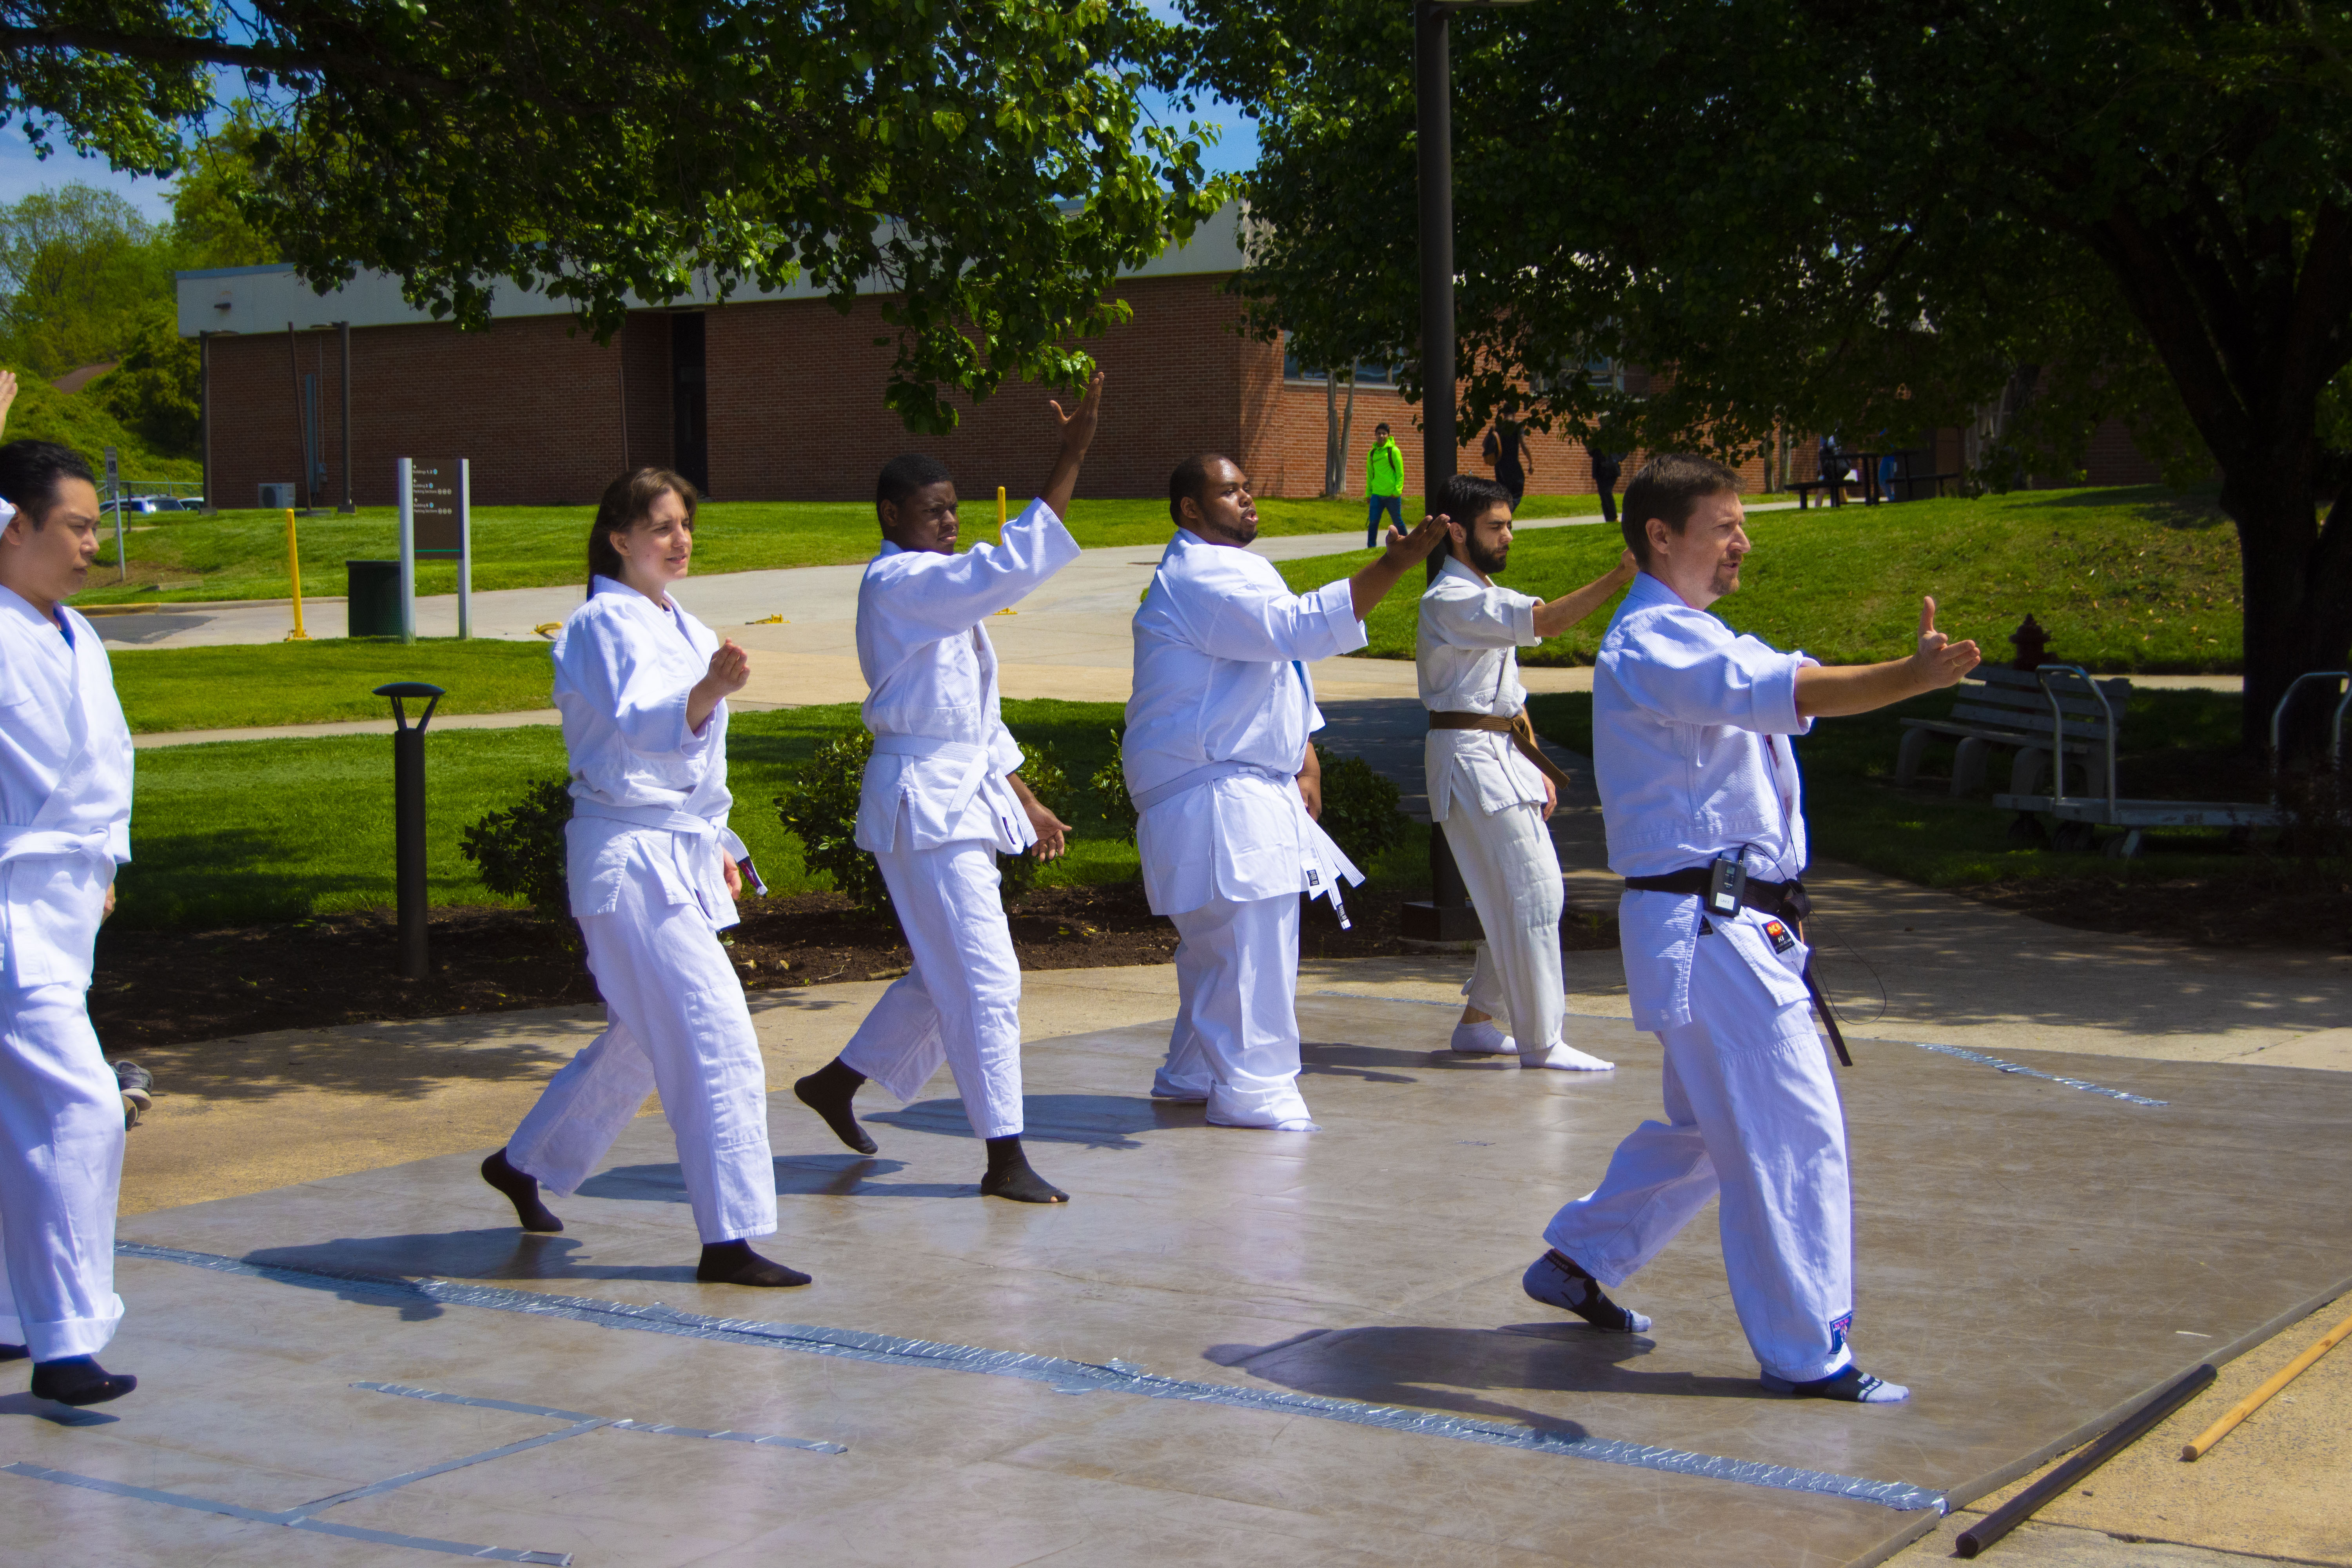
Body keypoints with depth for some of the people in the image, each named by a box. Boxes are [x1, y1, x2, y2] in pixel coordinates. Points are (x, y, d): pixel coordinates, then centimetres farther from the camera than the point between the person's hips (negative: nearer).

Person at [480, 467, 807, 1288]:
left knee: (640, 1039, 20)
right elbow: (642, 725, -32)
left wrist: (717, 845, 23)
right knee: (717, 1041, -13)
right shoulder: (603, 625, -13)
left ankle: (525, 1163, 38)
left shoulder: (683, 627, 15)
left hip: (680, 856, 10)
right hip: (629, 857, -10)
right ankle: (729, 1241, -9)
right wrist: (710, 690, -51)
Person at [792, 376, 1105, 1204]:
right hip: (922, 799, -10)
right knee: (985, 979, -9)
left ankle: (836, 1082, 34)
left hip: (961, 794, 10)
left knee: (944, 973, 18)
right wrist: (1069, 460, -32)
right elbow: (1009, 568, -29)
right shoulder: (897, 582, -14)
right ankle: (1005, 1158, -3)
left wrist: (1023, 801, 20)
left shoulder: (934, 589, 17)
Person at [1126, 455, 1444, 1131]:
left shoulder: (1232, 569, 19)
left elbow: (1278, 665, 25)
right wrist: (1393, 566, -35)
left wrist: (1303, 760, 15)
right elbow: (1298, 627, -30)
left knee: (1217, 939, 17)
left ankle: (1192, 1073, 28)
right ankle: (1251, 1087, -6)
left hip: (1251, 786, 11)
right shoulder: (1201, 579, -17)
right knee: (1251, 939, -12)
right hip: (1213, 792, -11)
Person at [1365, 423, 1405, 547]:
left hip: (1392, 495, -4)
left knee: (1398, 522, 5)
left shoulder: (1394, 451, -3)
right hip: (1377, 494, 4)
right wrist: (1368, 494, 16)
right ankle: (1371, 547, -1)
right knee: (1373, 522, -6)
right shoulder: (1372, 453, 12)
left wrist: (1397, 491, -13)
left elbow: (1400, 473, -5)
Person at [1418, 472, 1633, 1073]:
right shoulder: (1451, 601, -15)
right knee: (1533, 896, -10)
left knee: (1515, 899, 12)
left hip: (1503, 757, 10)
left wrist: (1535, 765, 14)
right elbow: (1544, 621, -29)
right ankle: (1540, 1041, -4)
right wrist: (1620, 576, -36)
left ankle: (1478, 1022, 22)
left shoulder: (1487, 598, 18)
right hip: (1472, 758, -10)